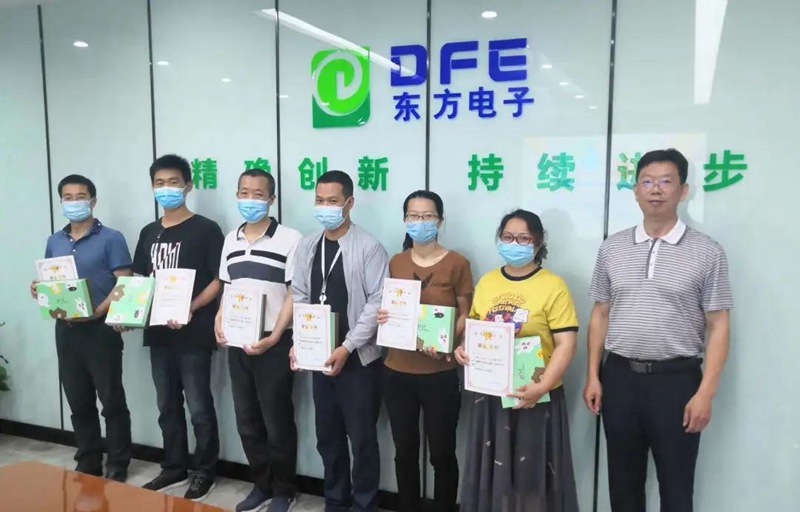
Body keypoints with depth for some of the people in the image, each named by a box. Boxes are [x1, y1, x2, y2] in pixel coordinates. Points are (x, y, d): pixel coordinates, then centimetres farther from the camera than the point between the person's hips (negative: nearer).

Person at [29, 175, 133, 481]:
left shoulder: (111, 239, -5)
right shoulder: (54, 242, 13)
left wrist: (97, 313, -22)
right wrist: (39, 290, -3)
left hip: (100, 330, -5)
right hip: (66, 329, 6)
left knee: (112, 401, 1)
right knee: (78, 402, 13)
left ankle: (117, 466, 13)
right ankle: (88, 464, 25)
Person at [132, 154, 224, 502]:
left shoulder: (206, 230, -6)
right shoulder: (149, 233, 13)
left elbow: (219, 280, -11)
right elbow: (140, 281, 18)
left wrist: (190, 309, -23)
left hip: (193, 333, -6)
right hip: (158, 332, 6)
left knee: (199, 407, 2)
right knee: (168, 406, 16)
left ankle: (205, 471, 18)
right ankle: (174, 468, 30)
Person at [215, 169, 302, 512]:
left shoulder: (290, 239, -9)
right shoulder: (230, 240, 10)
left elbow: (295, 295, -10)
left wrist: (274, 338, -16)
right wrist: (219, 322, 2)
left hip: (273, 344, -6)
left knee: (277, 421, 5)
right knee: (246, 420, 14)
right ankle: (261, 484, 31)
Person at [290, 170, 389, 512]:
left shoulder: (369, 247, -10)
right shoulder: (306, 246, 7)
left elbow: (377, 303, -14)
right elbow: (299, 297, 11)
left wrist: (347, 347, -17)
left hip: (359, 358, -5)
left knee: (362, 438, 5)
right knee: (328, 436, 16)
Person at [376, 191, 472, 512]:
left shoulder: (457, 263, -4)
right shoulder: (395, 263, 8)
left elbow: (467, 316, -3)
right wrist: (381, 317, -9)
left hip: (440, 373, -3)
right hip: (397, 371, 4)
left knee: (442, 452, 7)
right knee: (405, 450, 14)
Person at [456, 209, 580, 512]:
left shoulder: (553, 285, -9)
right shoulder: (486, 282, 6)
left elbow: (566, 344, -13)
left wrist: (542, 386, -22)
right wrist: (463, 348, -3)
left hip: (534, 396, -4)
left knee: (532, 473, 8)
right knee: (491, 471, 15)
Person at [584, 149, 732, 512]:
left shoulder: (707, 252, -4)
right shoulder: (612, 248, 4)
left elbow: (718, 326, -5)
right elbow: (600, 314, 8)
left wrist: (706, 392, -11)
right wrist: (593, 376, 4)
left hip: (676, 379, -2)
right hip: (620, 376, 3)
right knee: (623, 481, 15)